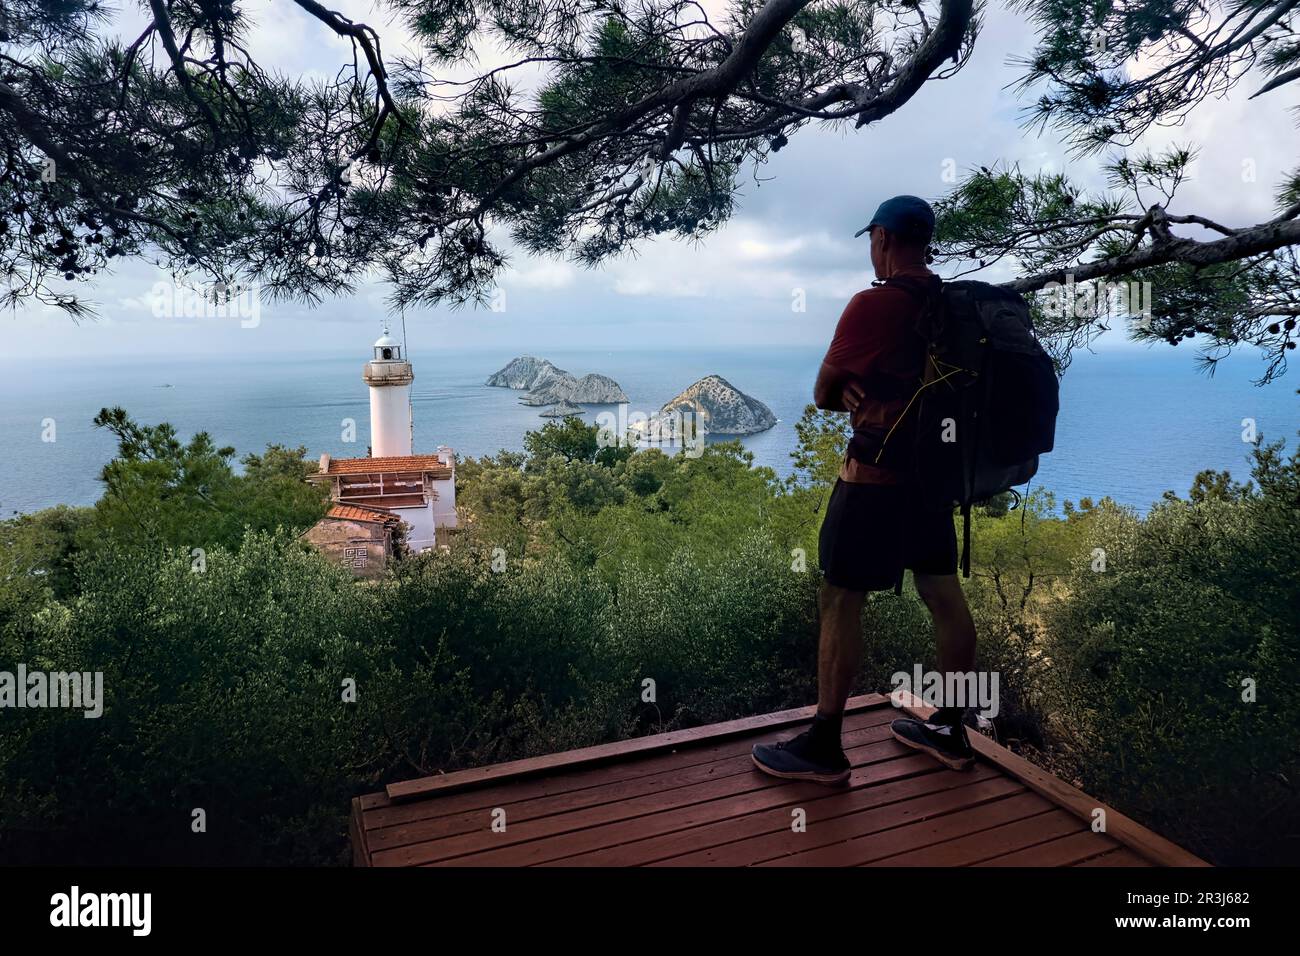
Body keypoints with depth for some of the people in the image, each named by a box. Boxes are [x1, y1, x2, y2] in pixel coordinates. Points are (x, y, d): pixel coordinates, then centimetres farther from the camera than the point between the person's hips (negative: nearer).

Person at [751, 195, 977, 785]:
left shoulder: (872, 305, -16)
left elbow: (823, 394, -6)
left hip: (873, 479, -8)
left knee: (840, 601, 0)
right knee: (944, 595, 13)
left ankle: (823, 748, 7)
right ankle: (950, 732, 26)